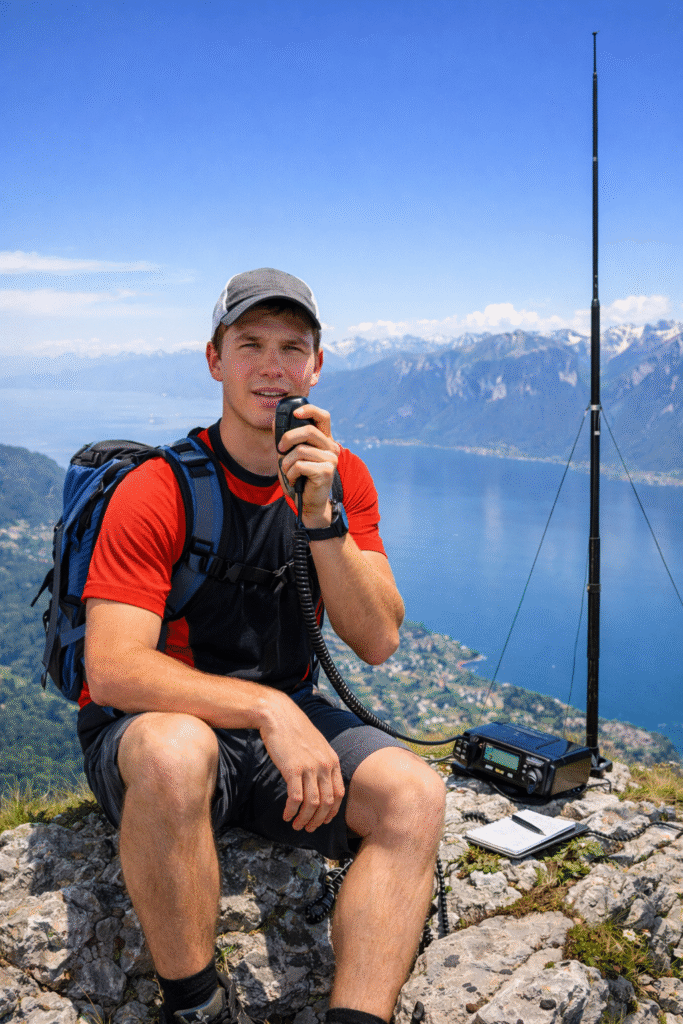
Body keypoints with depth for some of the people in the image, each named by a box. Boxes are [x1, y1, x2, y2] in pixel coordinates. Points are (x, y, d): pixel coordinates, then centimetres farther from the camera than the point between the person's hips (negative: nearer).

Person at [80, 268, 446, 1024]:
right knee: (176, 751, -37)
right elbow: (111, 668, -24)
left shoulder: (343, 477, -1)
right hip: (151, 727, -3)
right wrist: (266, 707, -34)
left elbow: (377, 643, -9)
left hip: (288, 719, 4)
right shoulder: (155, 493, -15)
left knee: (415, 795, -21)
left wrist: (321, 514, -23)